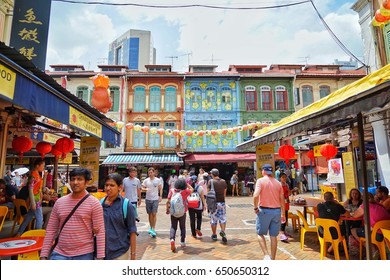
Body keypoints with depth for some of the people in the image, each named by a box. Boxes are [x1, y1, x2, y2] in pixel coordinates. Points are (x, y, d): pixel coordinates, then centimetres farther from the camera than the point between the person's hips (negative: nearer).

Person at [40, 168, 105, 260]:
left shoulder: (94, 203, -9)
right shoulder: (59, 202, 3)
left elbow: (100, 232, -10)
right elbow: (51, 230, 7)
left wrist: (100, 257, -13)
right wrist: (44, 255, 3)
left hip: (84, 254, -3)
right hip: (60, 253, 3)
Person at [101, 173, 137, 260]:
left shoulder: (126, 206, -11)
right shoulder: (100, 203, -1)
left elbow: (132, 232, -8)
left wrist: (133, 254, -8)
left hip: (120, 253, -4)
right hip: (102, 251, 4)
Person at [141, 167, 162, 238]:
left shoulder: (158, 180, -1)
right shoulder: (146, 180, 2)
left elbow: (160, 188, 7)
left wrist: (160, 196, -3)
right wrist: (145, 189, -18)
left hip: (155, 199, -2)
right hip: (148, 199, 2)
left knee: (154, 214, -7)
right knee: (150, 214, 12)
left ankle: (153, 229, -3)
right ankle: (151, 228, 27)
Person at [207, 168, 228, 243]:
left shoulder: (210, 181, -7)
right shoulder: (223, 181, 4)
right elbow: (224, 193, 10)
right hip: (222, 202, 2)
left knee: (213, 219, 9)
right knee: (222, 218, 12)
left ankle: (214, 235, 18)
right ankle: (223, 231, -9)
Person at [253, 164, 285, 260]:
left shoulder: (261, 181, -7)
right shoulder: (278, 183, 7)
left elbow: (256, 195, -21)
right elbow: (282, 199, 9)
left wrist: (255, 207, -7)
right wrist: (283, 214, 16)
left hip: (264, 210, -4)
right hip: (277, 211, 5)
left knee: (260, 234, 11)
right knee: (273, 236, 13)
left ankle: (266, 255, -2)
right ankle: (273, 259, 20)